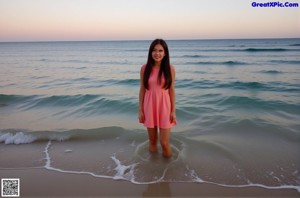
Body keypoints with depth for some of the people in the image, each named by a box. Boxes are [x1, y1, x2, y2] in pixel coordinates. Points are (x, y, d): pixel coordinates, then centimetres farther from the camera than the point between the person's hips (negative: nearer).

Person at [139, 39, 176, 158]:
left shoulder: (170, 69, -6)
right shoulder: (145, 68, -4)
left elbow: (172, 90, -1)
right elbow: (142, 90, 1)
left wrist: (173, 111, -2)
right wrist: (140, 110, 0)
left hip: (164, 107, -1)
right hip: (149, 107, 1)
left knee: (164, 143, 1)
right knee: (152, 140, 14)